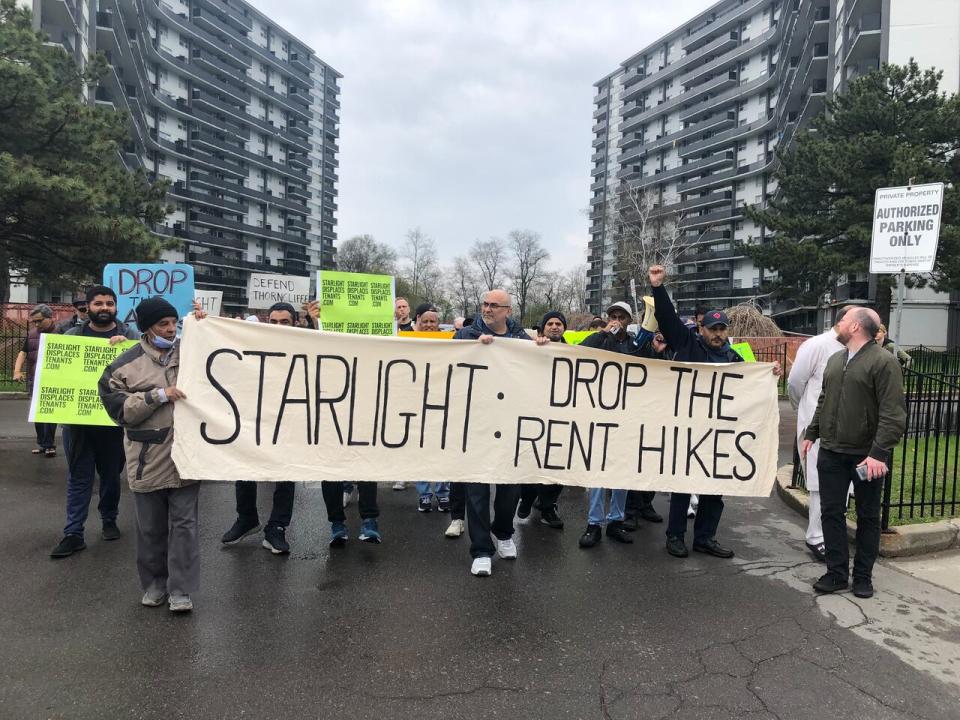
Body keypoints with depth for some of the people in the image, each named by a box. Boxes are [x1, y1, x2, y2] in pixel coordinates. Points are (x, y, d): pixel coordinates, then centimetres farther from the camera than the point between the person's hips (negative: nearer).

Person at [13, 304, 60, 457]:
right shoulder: (32, 334, 12)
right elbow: (23, 353, 12)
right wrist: (17, 371, -3)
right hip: (35, 380, 6)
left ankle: (49, 444, 4)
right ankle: (42, 443, 20)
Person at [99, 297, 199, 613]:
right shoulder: (125, 365, -2)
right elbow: (119, 409, -7)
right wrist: (158, 395, -18)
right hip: (149, 459, 0)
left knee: (184, 523, 2)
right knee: (151, 526, 13)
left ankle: (180, 589, 12)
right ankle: (155, 581, 31)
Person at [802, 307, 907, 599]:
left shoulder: (884, 362, -12)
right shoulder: (835, 359, 12)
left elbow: (893, 414, -18)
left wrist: (879, 453, -24)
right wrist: (811, 434, 16)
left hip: (867, 456, -6)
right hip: (831, 453, 6)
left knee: (868, 517, 9)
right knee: (831, 513, 7)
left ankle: (863, 576, 21)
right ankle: (837, 573, 16)